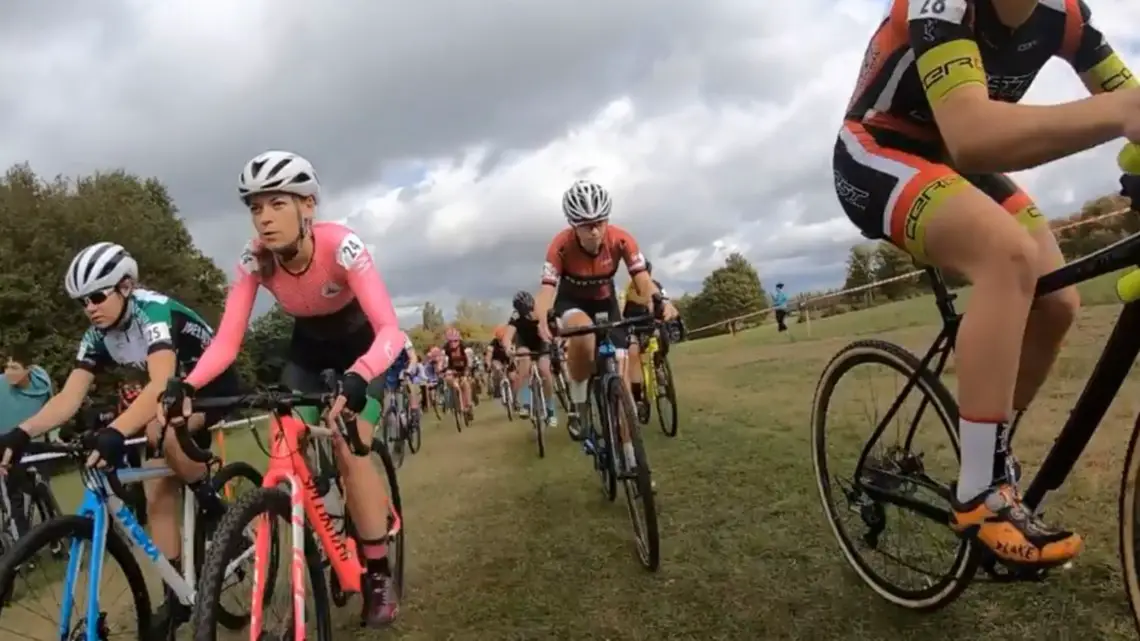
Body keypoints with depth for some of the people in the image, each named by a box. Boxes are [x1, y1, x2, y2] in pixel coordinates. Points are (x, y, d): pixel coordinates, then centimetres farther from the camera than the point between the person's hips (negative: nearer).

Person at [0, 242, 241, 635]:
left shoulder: (153, 311, -29)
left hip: (216, 384, -7)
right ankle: (178, 595, 11)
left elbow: (162, 383, -45)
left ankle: (216, 510, -14)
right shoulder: (97, 337, -6)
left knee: (160, 428, -37)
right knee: (157, 495, 0)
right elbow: (69, 398, -13)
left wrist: (115, 432, -59)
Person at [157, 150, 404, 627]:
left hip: (359, 341, -4)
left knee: (349, 449, -17)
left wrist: (356, 379, -62)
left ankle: (379, 577, -3)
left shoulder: (340, 245, -35)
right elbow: (227, 341, -25)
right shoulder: (253, 259, -23)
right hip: (308, 345, 4)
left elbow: (389, 329, -44)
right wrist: (187, 385, -44)